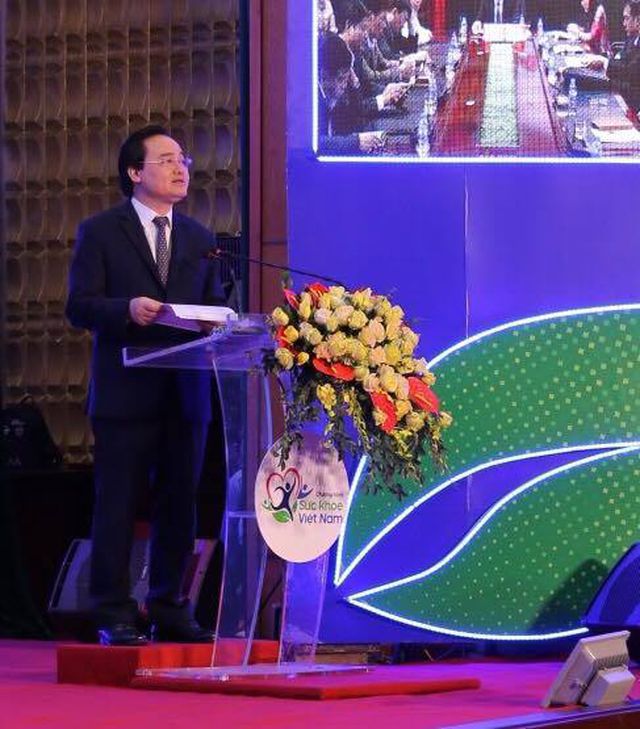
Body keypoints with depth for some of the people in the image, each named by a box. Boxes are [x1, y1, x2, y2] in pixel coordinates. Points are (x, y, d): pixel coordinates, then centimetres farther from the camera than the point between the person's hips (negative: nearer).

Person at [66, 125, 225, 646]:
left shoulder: (200, 239, 17)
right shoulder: (100, 232, 2)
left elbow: (214, 307, 17)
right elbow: (79, 306, -4)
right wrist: (127, 309, -22)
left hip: (186, 393, 5)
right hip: (126, 392, -5)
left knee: (180, 505, 7)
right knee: (117, 506, -3)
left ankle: (170, 612, 15)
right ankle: (115, 617, 1)